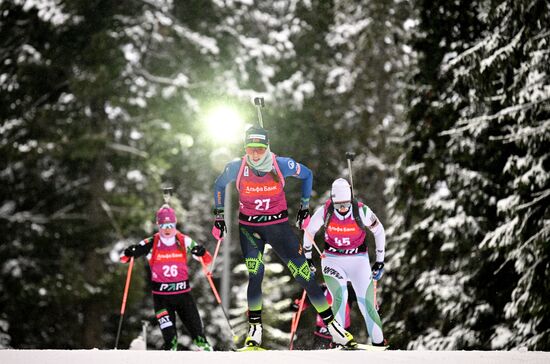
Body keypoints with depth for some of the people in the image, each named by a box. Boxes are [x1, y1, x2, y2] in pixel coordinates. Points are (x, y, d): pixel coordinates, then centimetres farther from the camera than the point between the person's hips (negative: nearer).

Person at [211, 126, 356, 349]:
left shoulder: (282, 165, -17)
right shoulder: (236, 169, -15)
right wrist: (219, 216, 9)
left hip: (278, 225, 0)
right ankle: (255, 329, -8)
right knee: (255, 273, -21)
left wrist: (305, 206, 9)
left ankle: (332, 325, 2)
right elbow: (219, 185, 8)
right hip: (249, 227, 0)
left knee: (304, 273, -6)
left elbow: (307, 175, 5)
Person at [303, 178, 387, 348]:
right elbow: (309, 231, 6)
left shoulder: (362, 211, -17)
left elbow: (379, 231, 0)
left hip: (358, 260, 0)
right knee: (339, 297, -23)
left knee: (366, 303, -7)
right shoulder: (324, 212, -14)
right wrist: (307, 257, 11)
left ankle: (378, 342, 7)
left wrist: (380, 260, 3)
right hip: (332, 260, 0)